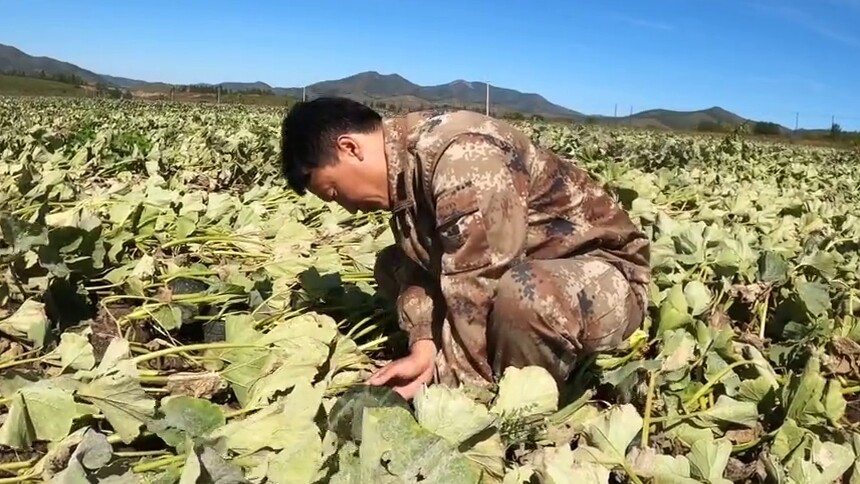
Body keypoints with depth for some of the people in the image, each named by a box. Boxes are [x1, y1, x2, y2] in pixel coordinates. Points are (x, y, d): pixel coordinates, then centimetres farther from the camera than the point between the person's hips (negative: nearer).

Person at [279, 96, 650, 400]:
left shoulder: (460, 158, -30)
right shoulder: (405, 166, -1)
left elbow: (478, 292, -31)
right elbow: (420, 264, -2)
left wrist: (454, 384, -21)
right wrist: (424, 350, -16)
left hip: (606, 273, -8)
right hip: (526, 266, 8)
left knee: (520, 295, -41)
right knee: (391, 266, 3)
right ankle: (499, 372, -1)